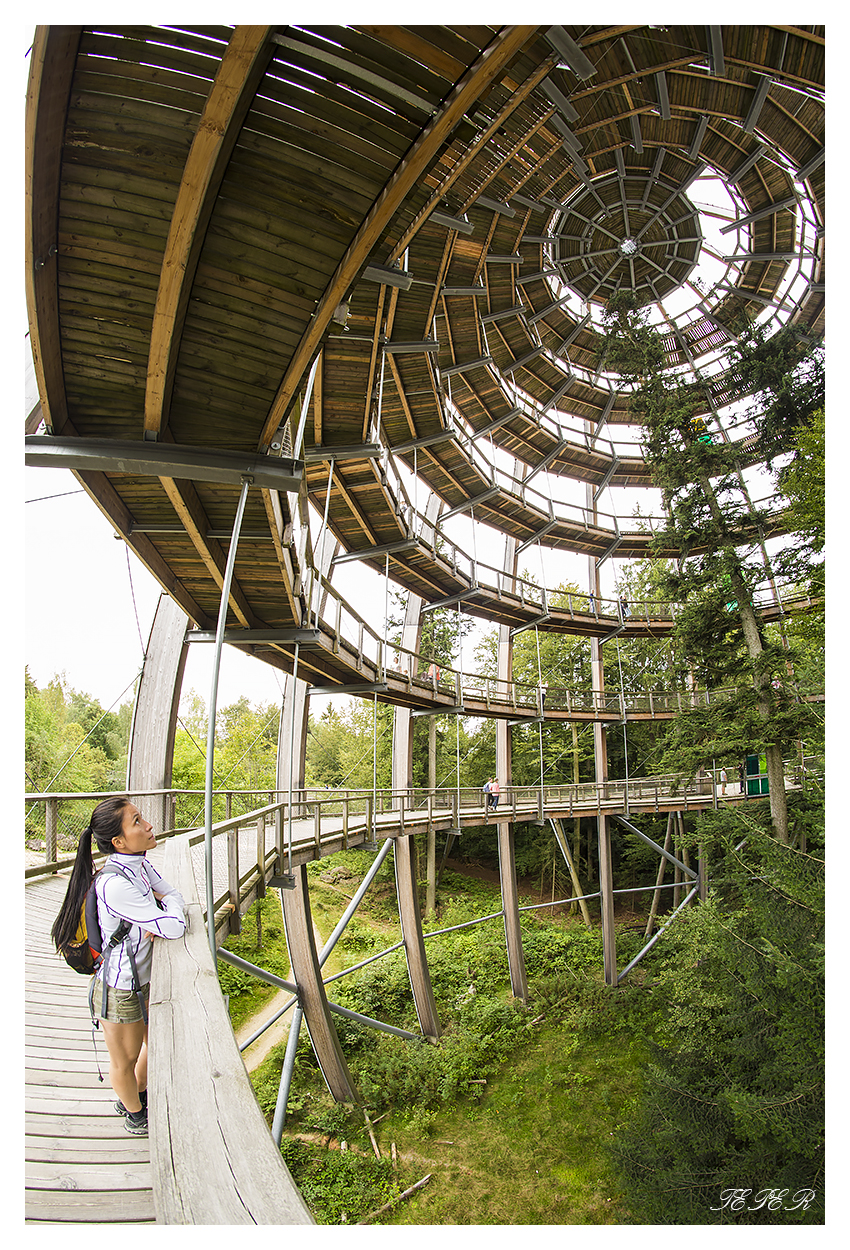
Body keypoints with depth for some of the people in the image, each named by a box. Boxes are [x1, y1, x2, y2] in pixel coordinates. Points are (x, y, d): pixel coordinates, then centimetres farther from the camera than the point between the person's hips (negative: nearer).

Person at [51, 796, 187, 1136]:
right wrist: (168, 911, -12)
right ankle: (135, 1115, 47)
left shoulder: (139, 865, -9)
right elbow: (174, 926, -32)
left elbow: (173, 895, 2)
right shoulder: (115, 885, -36)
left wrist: (158, 920, -17)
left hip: (144, 978, 8)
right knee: (125, 1059, 21)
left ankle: (138, 1096, 54)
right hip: (120, 990, -7)